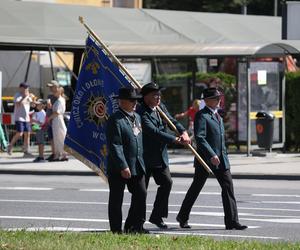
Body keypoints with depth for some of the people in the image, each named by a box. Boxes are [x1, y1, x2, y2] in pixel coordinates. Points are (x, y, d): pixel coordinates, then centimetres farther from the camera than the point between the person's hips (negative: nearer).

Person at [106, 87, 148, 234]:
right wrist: (123, 166, -24)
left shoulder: (137, 117, 14)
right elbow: (114, 146, -20)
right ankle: (116, 230, 9)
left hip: (137, 166, 8)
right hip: (118, 167, -8)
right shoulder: (115, 120, -15)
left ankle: (135, 226, 15)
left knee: (141, 194, 4)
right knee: (116, 200, 2)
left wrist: (140, 163, 20)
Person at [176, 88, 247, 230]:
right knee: (196, 188, 6)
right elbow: (199, 138, -23)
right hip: (205, 159, -7)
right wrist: (211, 155, -29)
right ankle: (183, 217, 22)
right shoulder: (202, 116, -12)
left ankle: (232, 221, -4)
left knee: (228, 187, -3)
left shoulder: (217, 115, 16)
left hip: (221, 159, 7)